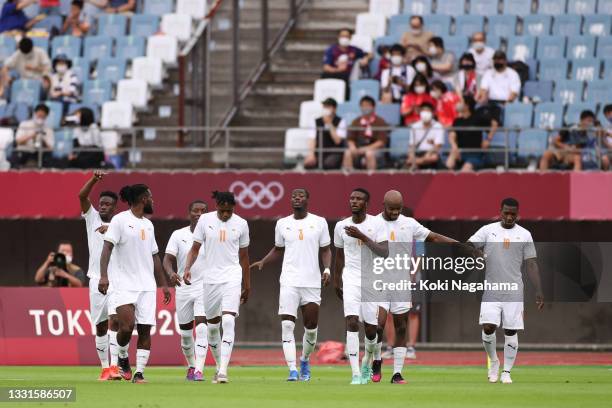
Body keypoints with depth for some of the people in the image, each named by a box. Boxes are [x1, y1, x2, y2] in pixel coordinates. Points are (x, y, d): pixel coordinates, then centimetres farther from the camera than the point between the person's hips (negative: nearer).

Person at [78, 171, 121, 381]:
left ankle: (114, 365, -21)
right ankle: (105, 367, 13)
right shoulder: (92, 218, 8)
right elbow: (82, 196, -4)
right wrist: (94, 180, -19)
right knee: (100, 325, 5)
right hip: (97, 278, 2)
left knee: (115, 320, -16)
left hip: (117, 279, -2)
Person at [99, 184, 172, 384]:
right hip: (124, 284, -6)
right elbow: (107, 247, -11)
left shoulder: (148, 225, 17)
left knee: (145, 329, -2)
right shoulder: (120, 220, -3)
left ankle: (139, 373, 1)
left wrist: (164, 284, 20)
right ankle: (123, 359, 9)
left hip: (146, 285, 6)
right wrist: (103, 275, -23)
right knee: (127, 325, -19)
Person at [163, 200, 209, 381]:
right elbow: (168, 258, -6)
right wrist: (171, 273, -27)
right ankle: (191, 366, 33)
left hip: (205, 287, -2)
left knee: (201, 328, -18)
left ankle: (199, 370, -21)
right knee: (185, 331, 11)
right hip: (183, 288, 2)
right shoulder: (178, 235, 1)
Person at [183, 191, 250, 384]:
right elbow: (195, 248, 5)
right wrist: (187, 268, -13)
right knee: (212, 325, 8)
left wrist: (247, 285, 15)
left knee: (228, 321, -17)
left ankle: (223, 370, -22)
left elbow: (243, 256, 12)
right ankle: (219, 366, 26)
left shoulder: (241, 224, 3)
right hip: (210, 278, 2)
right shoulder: (205, 220, 1)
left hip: (232, 278, -2)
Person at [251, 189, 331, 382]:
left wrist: (327, 269, -7)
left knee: (311, 327, 5)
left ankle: (305, 361, 32)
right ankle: (292, 370, -15)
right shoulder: (282, 224, 9)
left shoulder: (319, 222, 5)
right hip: (289, 282, 0)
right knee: (287, 325, -13)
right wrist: (263, 261, 3)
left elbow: (325, 250, 9)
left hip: (312, 282, 0)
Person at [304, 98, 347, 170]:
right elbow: (312, 139, 1)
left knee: (328, 164, -36)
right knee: (308, 164, -30)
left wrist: (330, 124, -14)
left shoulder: (341, 122, 1)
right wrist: (311, 154, -16)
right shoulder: (317, 122, 11)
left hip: (334, 154, -2)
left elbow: (337, 140, -10)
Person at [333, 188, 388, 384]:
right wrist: (336, 282, 24)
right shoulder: (341, 226, 5)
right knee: (352, 322, -18)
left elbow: (384, 252, -15)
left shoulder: (377, 224, -4)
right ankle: (356, 374, -21)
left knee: (370, 329, 4)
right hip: (350, 279, 1)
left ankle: (367, 362, 36)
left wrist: (362, 236, -22)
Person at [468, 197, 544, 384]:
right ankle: (493, 361, 15)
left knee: (511, 332, -2)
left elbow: (531, 264, 6)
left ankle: (506, 372, 9)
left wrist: (538, 291, 0)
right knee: (488, 327, -11)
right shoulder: (488, 230, 5)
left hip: (514, 291, 0)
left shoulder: (524, 235, 6)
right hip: (491, 291, 0)